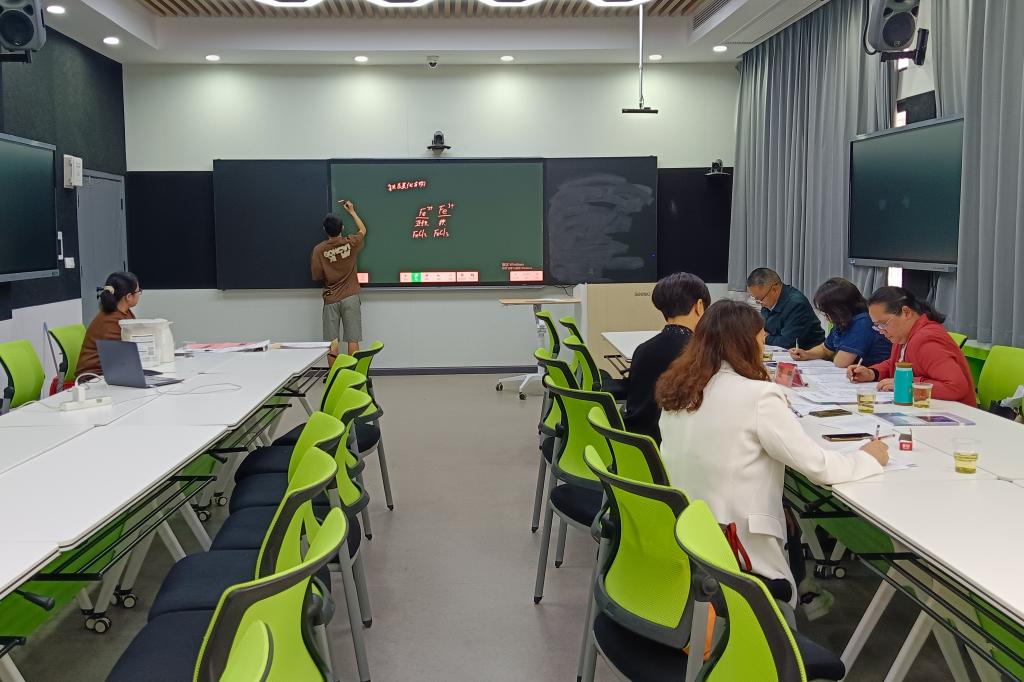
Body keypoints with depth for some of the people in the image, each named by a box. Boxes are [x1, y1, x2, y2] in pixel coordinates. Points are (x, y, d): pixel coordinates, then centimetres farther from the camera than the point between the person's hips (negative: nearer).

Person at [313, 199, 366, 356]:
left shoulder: (319, 250, -6)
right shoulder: (350, 243, -3)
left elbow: (316, 277, -2)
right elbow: (363, 230, 19)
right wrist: (352, 211, 28)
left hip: (330, 300, 0)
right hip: (350, 298, 0)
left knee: (332, 342, 3)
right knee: (352, 340, 0)